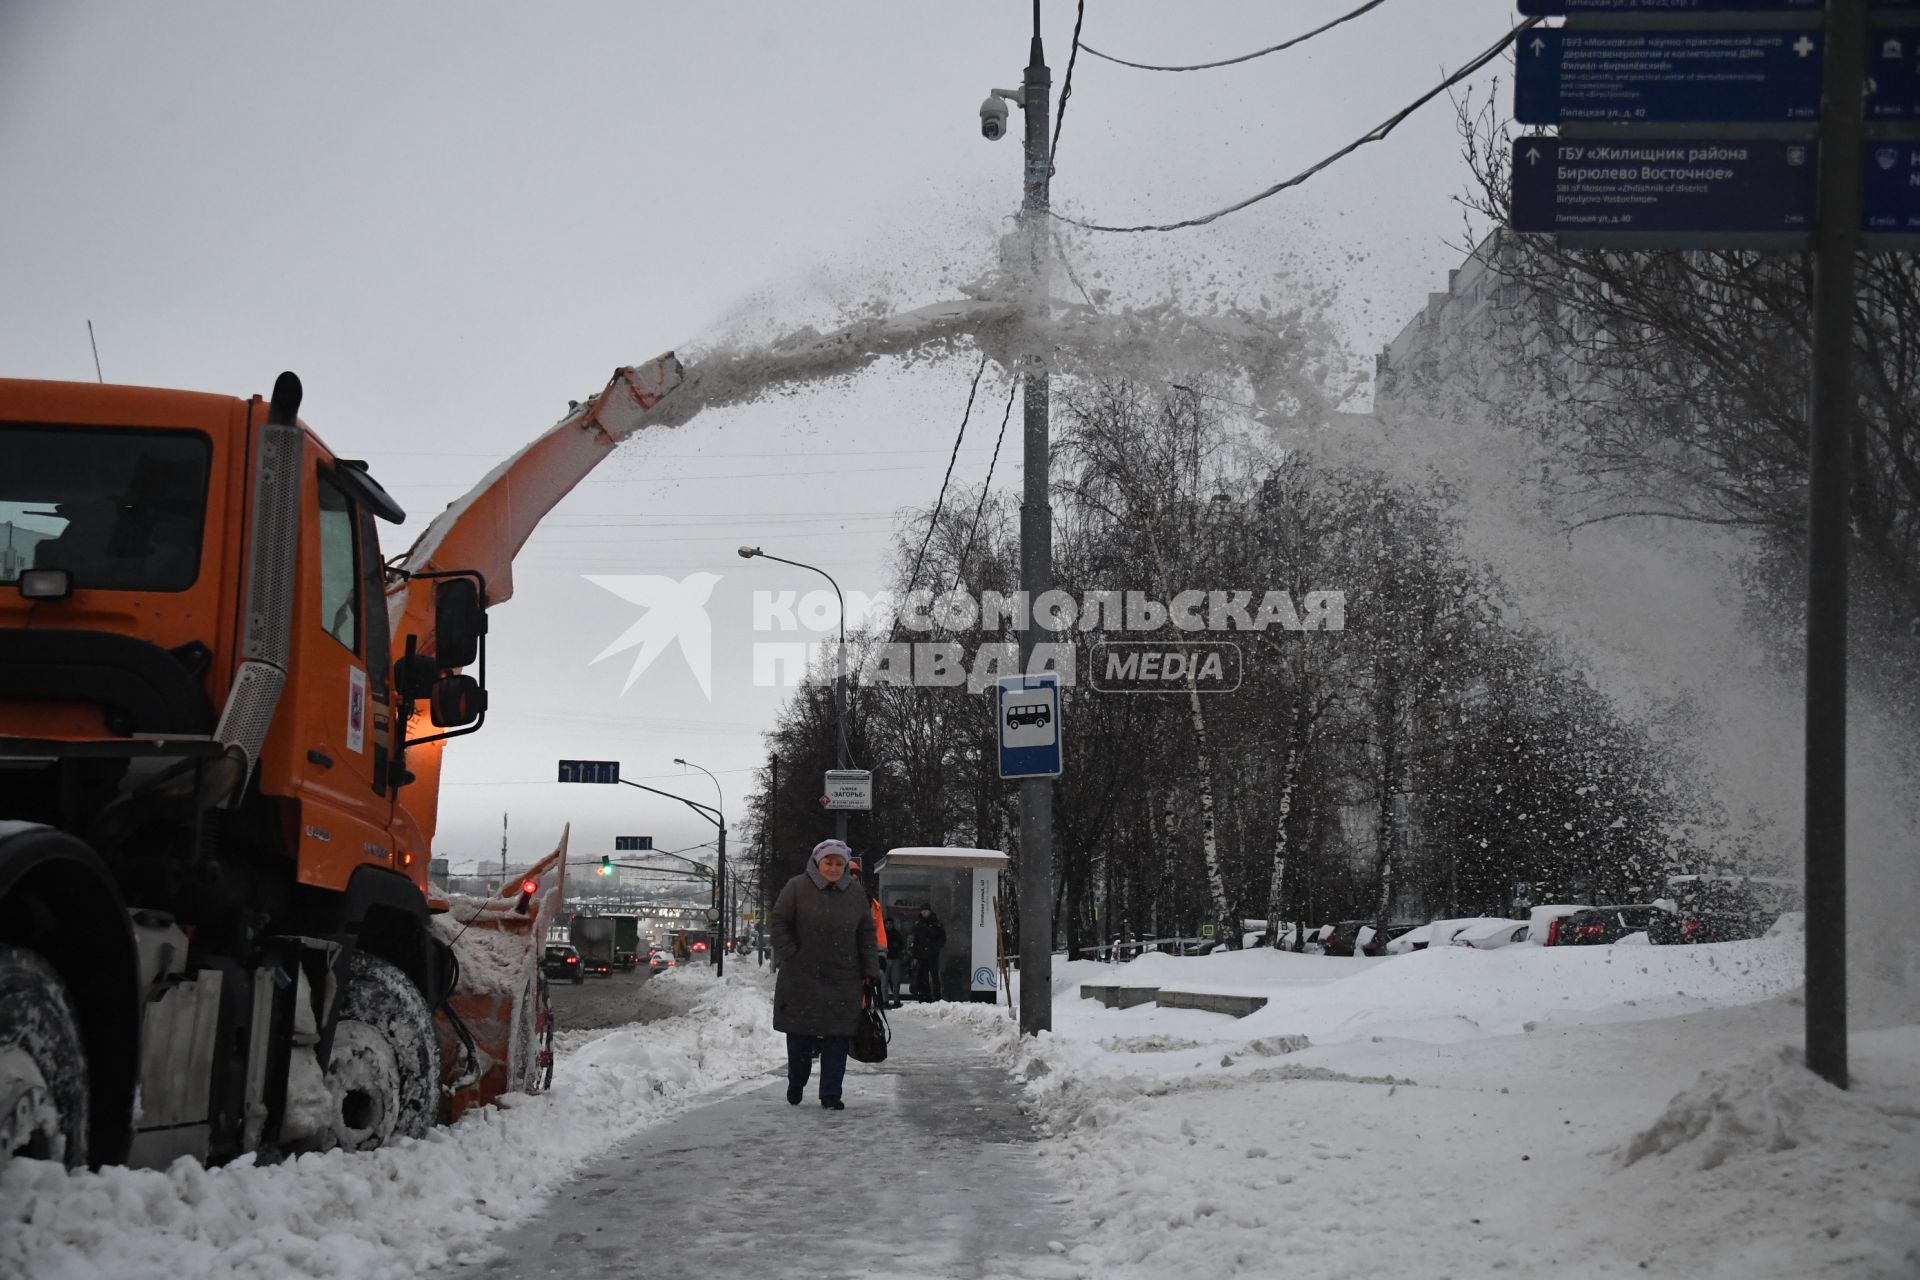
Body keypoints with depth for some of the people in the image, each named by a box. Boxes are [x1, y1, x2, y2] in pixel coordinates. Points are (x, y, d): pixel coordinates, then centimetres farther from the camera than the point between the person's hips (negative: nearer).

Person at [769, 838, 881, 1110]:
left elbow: (867, 935, 10)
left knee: (837, 1037, -2)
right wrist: (790, 956, -8)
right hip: (802, 978, -2)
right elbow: (779, 923, 1)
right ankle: (795, 1087, 25)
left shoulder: (855, 892, 7)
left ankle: (831, 1094, 3)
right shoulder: (797, 888, -2)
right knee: (800, 1036, 4)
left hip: (843, 981, 2)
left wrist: (871, 973, 6)